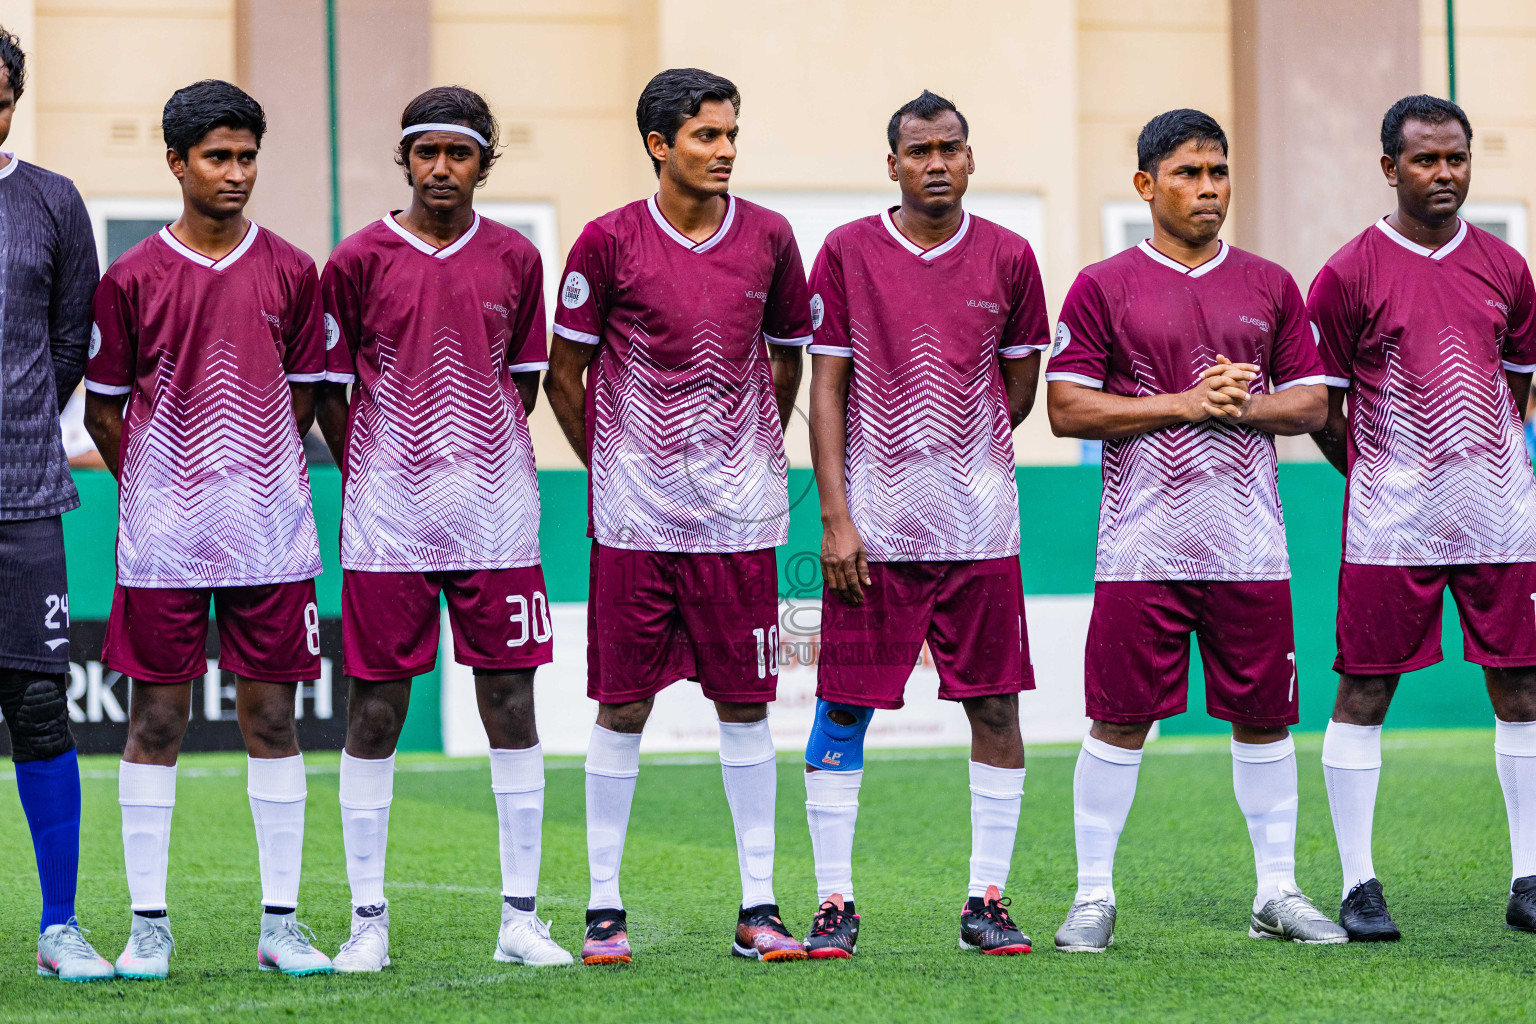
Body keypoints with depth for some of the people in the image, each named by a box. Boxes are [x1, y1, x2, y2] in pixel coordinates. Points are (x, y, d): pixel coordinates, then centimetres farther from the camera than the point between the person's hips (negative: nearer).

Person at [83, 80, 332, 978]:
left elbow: (303, 396, 10)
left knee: (272, 713, 4)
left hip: (270, 533, 1)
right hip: (162, 535, -1)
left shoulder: (291, 273, 5)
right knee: (156, 717, 2)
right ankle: (148, 924, 7)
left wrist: (254, 474, 6)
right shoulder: (133, 279, 1)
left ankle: (282, 922, 8)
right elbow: (103, 407, 6)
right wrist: (158, 488, 2)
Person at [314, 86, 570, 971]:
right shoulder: (359, 261, 0)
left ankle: (520, 917, 8)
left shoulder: (515, 259, 6)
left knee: (512, 705, 2)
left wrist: (483, 464, 9)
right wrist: (377, 479, 5)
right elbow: (331, 389, 6)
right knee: (374, 713, 1)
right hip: (386, 525, -2)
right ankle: (369, 919, 9)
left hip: (495, 516, 2)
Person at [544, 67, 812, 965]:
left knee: (746, 704, 4)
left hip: (738, 514, 2)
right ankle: (605, 907, 10)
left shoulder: (768, 238, 4)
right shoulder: (609, 242, -4)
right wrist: (610, 465, 7)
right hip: (634, 517, -2)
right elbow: (564, 374, 4)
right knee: (622, 705, 2)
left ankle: (759, 909, 9)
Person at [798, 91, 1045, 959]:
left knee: (995, 708, 2)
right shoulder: (848, 254, 1)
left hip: (981, 528, 1)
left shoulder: (1007, 258, 5)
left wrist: (962, 455, 10)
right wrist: (836, 518, -6)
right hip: (873, 528, -1)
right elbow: (828, 390, 0)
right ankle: (835, 902, 8)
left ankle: (988, 902, 11)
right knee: (844, 709, -1)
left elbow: (1019, 389, 14)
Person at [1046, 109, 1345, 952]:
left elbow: (1311, 403, 11)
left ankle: (1277, 892, 16)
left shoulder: (1269, 287, 11)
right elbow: (1067, 407, -5)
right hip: (1141, 548, -3)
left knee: (1263, 717, 6)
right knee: (1120, 719, -1)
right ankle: (1094, 895, 9)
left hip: (1248, 548, 3)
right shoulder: (1103, 288, 1)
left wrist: (1242, 406, -9)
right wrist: (1185, 403, -12)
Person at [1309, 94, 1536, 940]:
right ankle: (1358, 885, 6)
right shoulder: (1349, 274, -4)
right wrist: (1379, 473, 6)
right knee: (1363, 692, -1)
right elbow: (1320, 406, 1)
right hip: (1388, 522, -3)